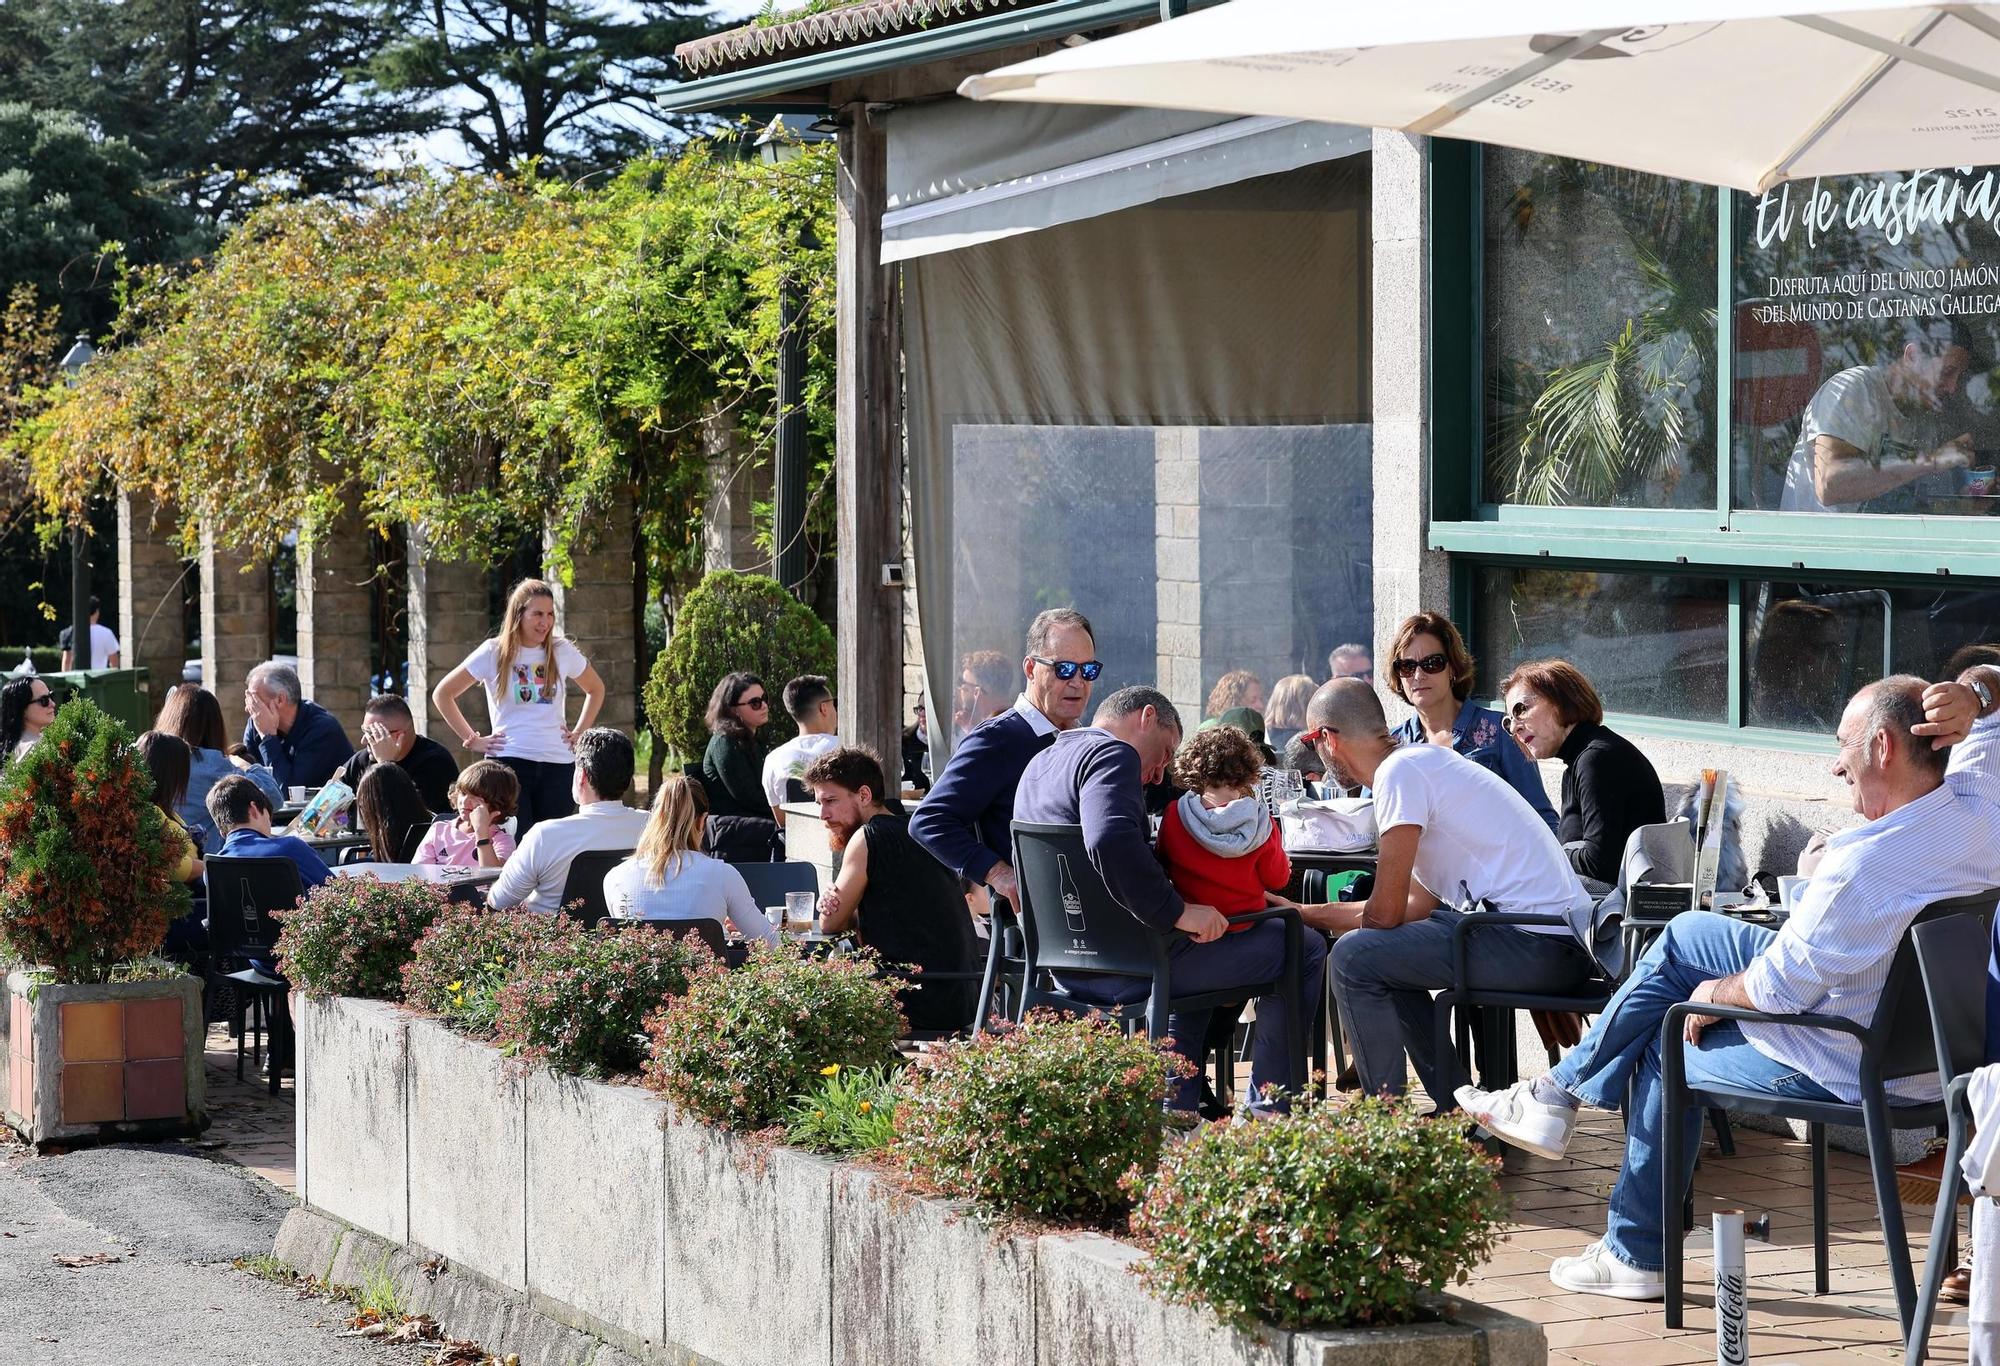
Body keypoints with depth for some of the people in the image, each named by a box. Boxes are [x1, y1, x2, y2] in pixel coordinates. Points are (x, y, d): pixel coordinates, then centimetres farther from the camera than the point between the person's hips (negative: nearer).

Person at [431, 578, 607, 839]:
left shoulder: (563, 651, 7)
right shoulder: (494, 653, 0)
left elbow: (596, 690, 25)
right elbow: (442, 694, 6)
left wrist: (580, 734, 13)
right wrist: (471, 739, 1)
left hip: (558, 763, 3)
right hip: (509, 761, -3)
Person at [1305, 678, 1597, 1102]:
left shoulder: (1400, 771, -9)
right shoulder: (1426, 761, 21)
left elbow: (1384, 913, -10)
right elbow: (1417, 905, 23)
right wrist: (1305, 913, 29)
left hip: (1537, 947, -10)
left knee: (1355, 957, -11)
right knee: (1387, 947, 25)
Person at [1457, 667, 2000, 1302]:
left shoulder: (1868, 863, -35)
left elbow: (1778, 987, -23)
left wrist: (1715, 993, -3)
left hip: (1844, 1069, -9)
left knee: (1664, 1048, 18)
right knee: (1687, 935, 17)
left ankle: (1636, 1255, 34)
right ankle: (1558, 1093, 26)